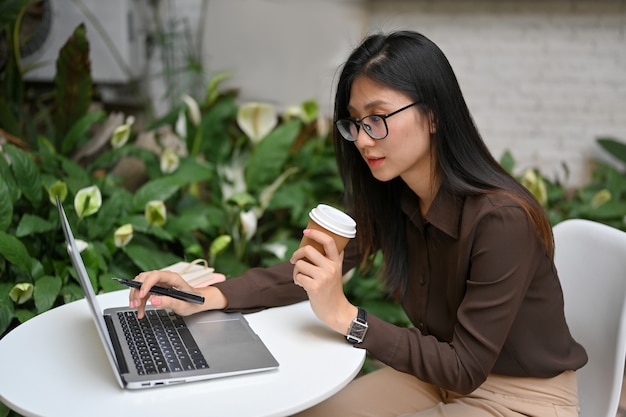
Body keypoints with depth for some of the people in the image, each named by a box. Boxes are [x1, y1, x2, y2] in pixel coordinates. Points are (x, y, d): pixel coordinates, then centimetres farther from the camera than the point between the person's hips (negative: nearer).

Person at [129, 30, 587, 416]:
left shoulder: (502, 218, -29)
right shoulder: (387, 197, -7)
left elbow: (466, 368, -24)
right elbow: (308, 268, -5)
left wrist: (345, 316, -31)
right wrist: (210, 296, -19)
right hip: (439, 374, 6)